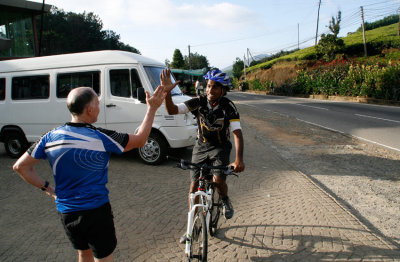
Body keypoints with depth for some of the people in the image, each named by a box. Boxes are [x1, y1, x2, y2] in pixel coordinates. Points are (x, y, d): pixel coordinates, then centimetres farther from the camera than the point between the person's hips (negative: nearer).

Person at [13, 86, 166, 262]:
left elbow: (21, 167, 2)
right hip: (96, 211, -5)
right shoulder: (100, 138, -21)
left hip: (65, 213, 5)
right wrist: (152, 108, -5)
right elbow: (140, 140, -10)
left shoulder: (50, 138, -6)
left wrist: (47, 188, 7)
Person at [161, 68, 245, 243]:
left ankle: (225, 200, 12)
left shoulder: (228, 107, -17)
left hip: (220, 147, -2)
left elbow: (237, 134, -24)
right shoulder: (199, 102, -12)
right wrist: (167, 92, -38)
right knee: (194, 186, 0)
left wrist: (239, 160, -37)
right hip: (201, 146, 2)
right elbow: (172, 110, -19)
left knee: (218, 180, -26)